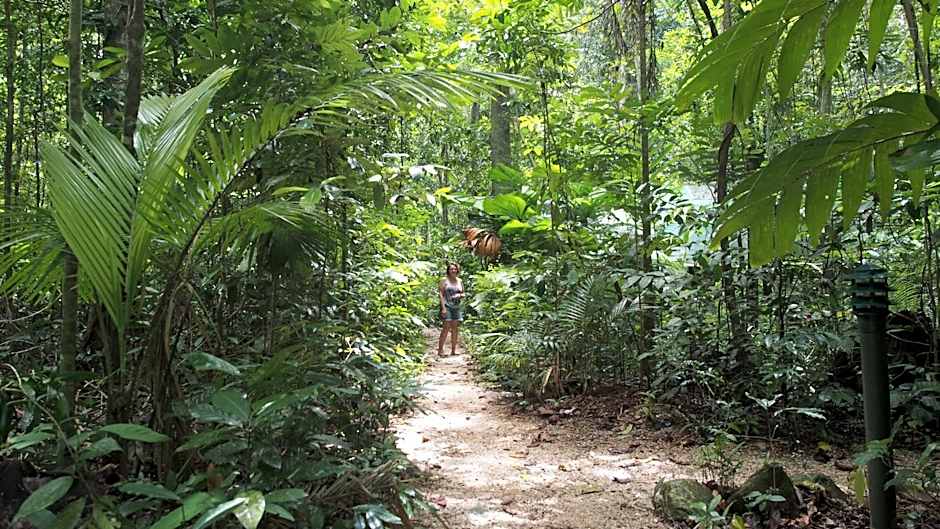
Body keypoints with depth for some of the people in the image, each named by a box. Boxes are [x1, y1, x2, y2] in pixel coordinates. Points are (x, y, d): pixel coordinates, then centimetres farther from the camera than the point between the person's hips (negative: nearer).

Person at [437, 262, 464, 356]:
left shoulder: (460, 281, 14)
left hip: (456, 307, 5)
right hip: (447, 306, -5)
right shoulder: (444, 280, 0)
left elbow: (463, 294, 20)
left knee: (455, 328, 5)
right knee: (446, 327, -11)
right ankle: (440, 350, -9)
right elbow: (440, 294, -6)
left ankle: (453, 350, 10)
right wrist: (443, 307, -14)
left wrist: (459, 295, -5)